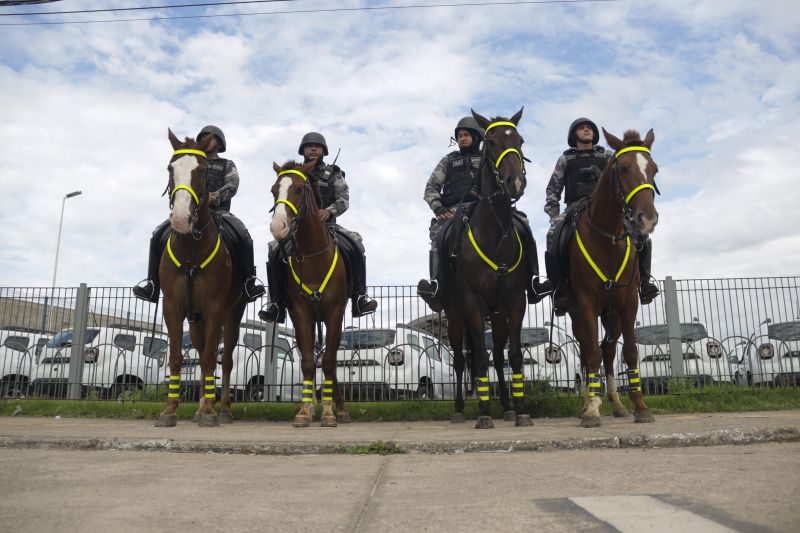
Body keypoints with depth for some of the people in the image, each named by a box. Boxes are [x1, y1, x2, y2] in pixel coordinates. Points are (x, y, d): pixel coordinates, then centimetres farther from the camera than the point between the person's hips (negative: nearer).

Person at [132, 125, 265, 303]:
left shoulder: (228, 165, 16)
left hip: (219, 211, -2)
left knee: (242, 237, -31)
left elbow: (232, 185, -3)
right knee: (159, 234, -19)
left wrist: (215, 197, -23)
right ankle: (152, 282, -15)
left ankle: (249, 280, -22)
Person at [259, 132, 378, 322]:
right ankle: (277, 302, -16)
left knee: (355, 245, -26)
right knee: (275, 250, -24)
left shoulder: (333, 174, 11)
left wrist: (329, 211, -19)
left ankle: (359, 296, -19)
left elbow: (344, 200, 1)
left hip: (327, 225, -1)